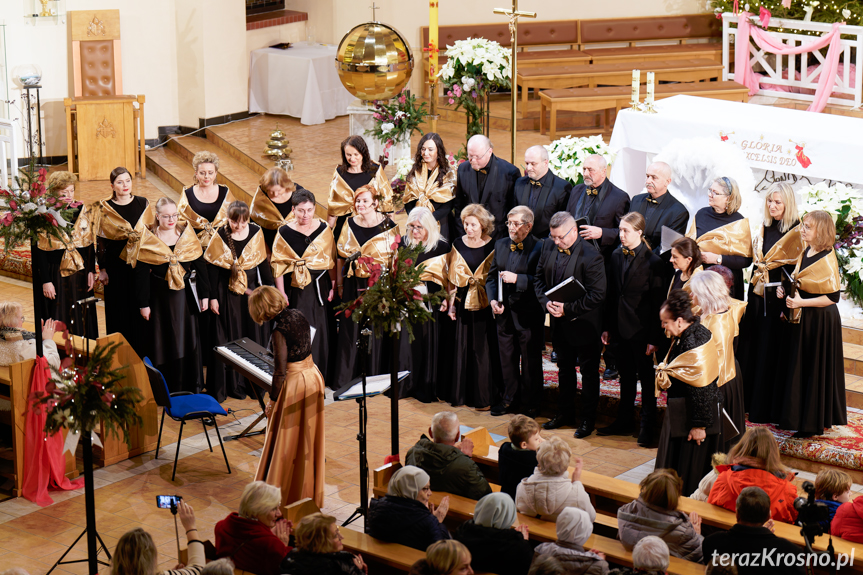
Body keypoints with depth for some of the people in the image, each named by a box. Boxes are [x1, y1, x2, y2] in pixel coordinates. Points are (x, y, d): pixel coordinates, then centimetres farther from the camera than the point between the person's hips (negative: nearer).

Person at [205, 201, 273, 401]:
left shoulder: (256, 233, -2)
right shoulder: (220, 236, -8)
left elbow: (263, 264, 5)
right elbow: (213, 269, -3)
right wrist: (213, 297, -5)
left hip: (252, 291, 2)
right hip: (228, 294, -2)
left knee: (255, 335, 5)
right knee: (230, 339, 3)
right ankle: (233, 385, 13)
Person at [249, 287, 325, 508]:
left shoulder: (279, 331, -24)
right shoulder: (299, 315, -1)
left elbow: (280, 372, -21)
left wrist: (272, 400, -9)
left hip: (294, 384, -8)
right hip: (313, 376, 8)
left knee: (287, 443, 5)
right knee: (308, 438, 19)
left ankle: (281, 496, 15)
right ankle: (309, 491, 32)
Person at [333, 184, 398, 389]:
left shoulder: (388, 226, -6)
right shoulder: (350, 225, 3)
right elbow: (341, 256, 10)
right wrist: (339, 284, 10)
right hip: (354, 286, 3)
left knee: (376, 331, 2)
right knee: (350, 331, 6)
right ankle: (346, 378, 17)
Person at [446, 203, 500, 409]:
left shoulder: (492, 246, -4)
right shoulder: (458, 245, 4)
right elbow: (453, 278, 9)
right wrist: (451, 304, 3)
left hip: (485, 305, -3)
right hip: (464, 304, 3)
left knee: (484, 350, 1)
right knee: (463, 349, 8)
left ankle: (484, 397, 10)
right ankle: (461, 394, 19)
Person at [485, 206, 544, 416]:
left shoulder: (539, 248, -12)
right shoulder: (501, 245, 10)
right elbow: (491, 276, 15)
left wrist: (517, 279, -23)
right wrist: (493, 299, -1)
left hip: (528, 314, -6)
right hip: (504, 312, 6)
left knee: (531, 359, 6)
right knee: (507, 357, 16)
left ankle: (531, 403, 19)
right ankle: (509, 397, 31)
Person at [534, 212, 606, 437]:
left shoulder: (590, 256, -22)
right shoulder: (549, 247, -2)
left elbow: (597, 295, -22)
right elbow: (539, 278, 8)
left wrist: (568, 309, -23)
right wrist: (546, 302, -10)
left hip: (584, 324, -6)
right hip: (559, 321, 7)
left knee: (588, 371, 7)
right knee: (565, 368, 20)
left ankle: (588, 419, 19)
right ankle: (565, 413, 35)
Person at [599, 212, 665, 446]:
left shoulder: (653, 262, -14)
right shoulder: (617, 256, 4)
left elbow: (658, 303, -12)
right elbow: (612, 294, 10)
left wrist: (654, 338, -14)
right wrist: (608, 327, 8)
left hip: (642, 329, -5)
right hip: (621, 327, 6)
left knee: (646, 376, 5)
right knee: (626, 374, 17)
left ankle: (647, 427, 15)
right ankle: (625, 420, 29)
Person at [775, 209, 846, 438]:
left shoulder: (826, 260, -19)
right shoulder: (805, 254, 7)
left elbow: (833, 297, -20)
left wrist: (801, 302, -23)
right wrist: (786, 290, 1)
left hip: (820, 321, -9)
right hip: (801, 319, 9)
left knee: (815, 370, 0)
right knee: (796, 368, 14)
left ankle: (813, 424, 10)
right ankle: (795, 416, 25)